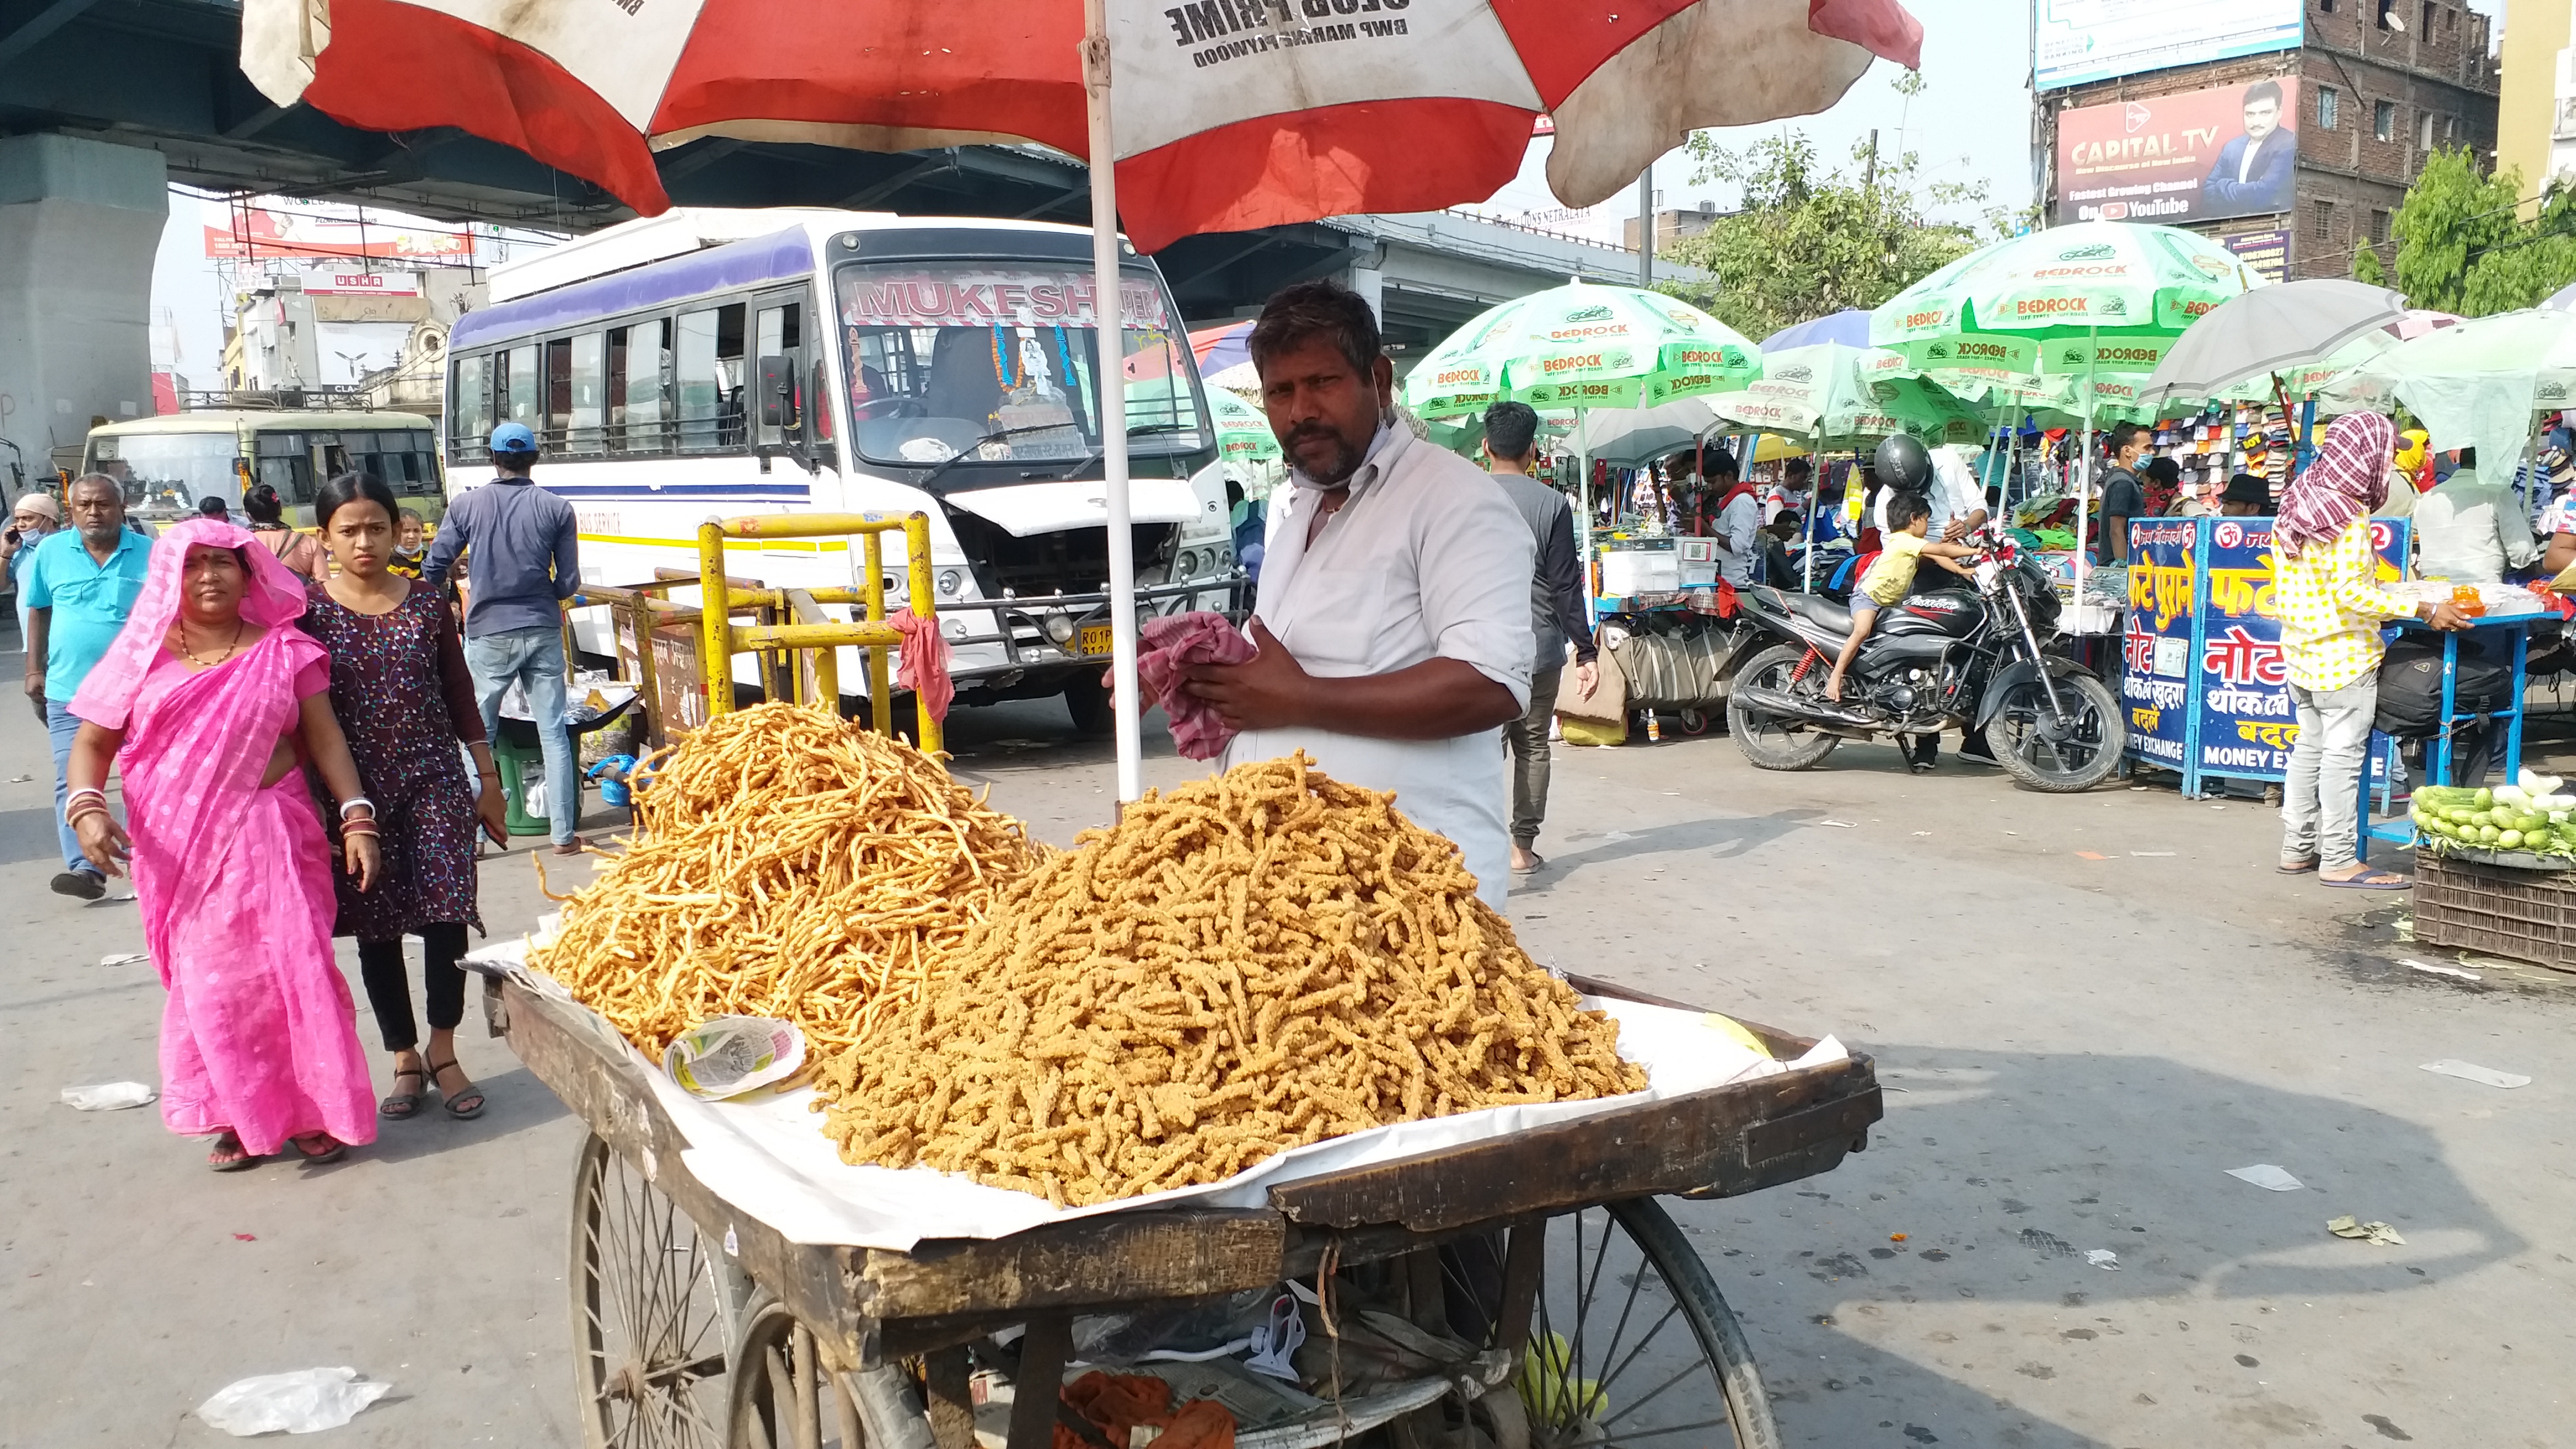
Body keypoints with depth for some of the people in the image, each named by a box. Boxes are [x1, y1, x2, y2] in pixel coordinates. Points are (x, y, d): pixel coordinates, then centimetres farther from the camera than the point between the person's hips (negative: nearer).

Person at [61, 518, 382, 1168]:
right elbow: (93, 743, 5)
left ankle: (312, 1110, 13)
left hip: (270, 838, -1)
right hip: (179, 848, 1)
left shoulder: (284, 650, 3)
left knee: (291, 971, -2)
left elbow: (325, 739, 1)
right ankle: (238, 1116, 20)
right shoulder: (143, 654, 4)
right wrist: (87, 808, -13)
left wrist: (357, 818, -9)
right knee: (210, 981, 6)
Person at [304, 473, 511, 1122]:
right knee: (377, 927, 6)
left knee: (447, 916, -6)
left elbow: (460, 696, 8)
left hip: (435, 781, 1)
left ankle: (444, 1053, 11)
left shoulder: (427, 604, 2)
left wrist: (489, 782, 8)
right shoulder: (308, 609, -2)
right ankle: (405, 1058, 21)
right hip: (357, 788, 0)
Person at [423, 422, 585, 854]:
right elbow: (569, 582, 1)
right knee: (554, 733, 5)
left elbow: (433, 571, -1)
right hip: (543, 632, 1)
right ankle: (563, 834, 6)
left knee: (477, 734, 9)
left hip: (489, 634, -1)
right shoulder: (557, 509, -1)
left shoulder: (466, 505, -2)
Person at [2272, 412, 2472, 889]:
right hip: (2344, 654, -9)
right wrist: (2424, 611, -22)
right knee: (2343, 753, -4)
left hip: (2301, 651, 9)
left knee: (2309, 747, 14)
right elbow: (2351, 591, -23)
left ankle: (2297, 848, 19)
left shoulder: (2296, 505, 9)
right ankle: (2339, 859, 0)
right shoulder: (2349, 516, -17)